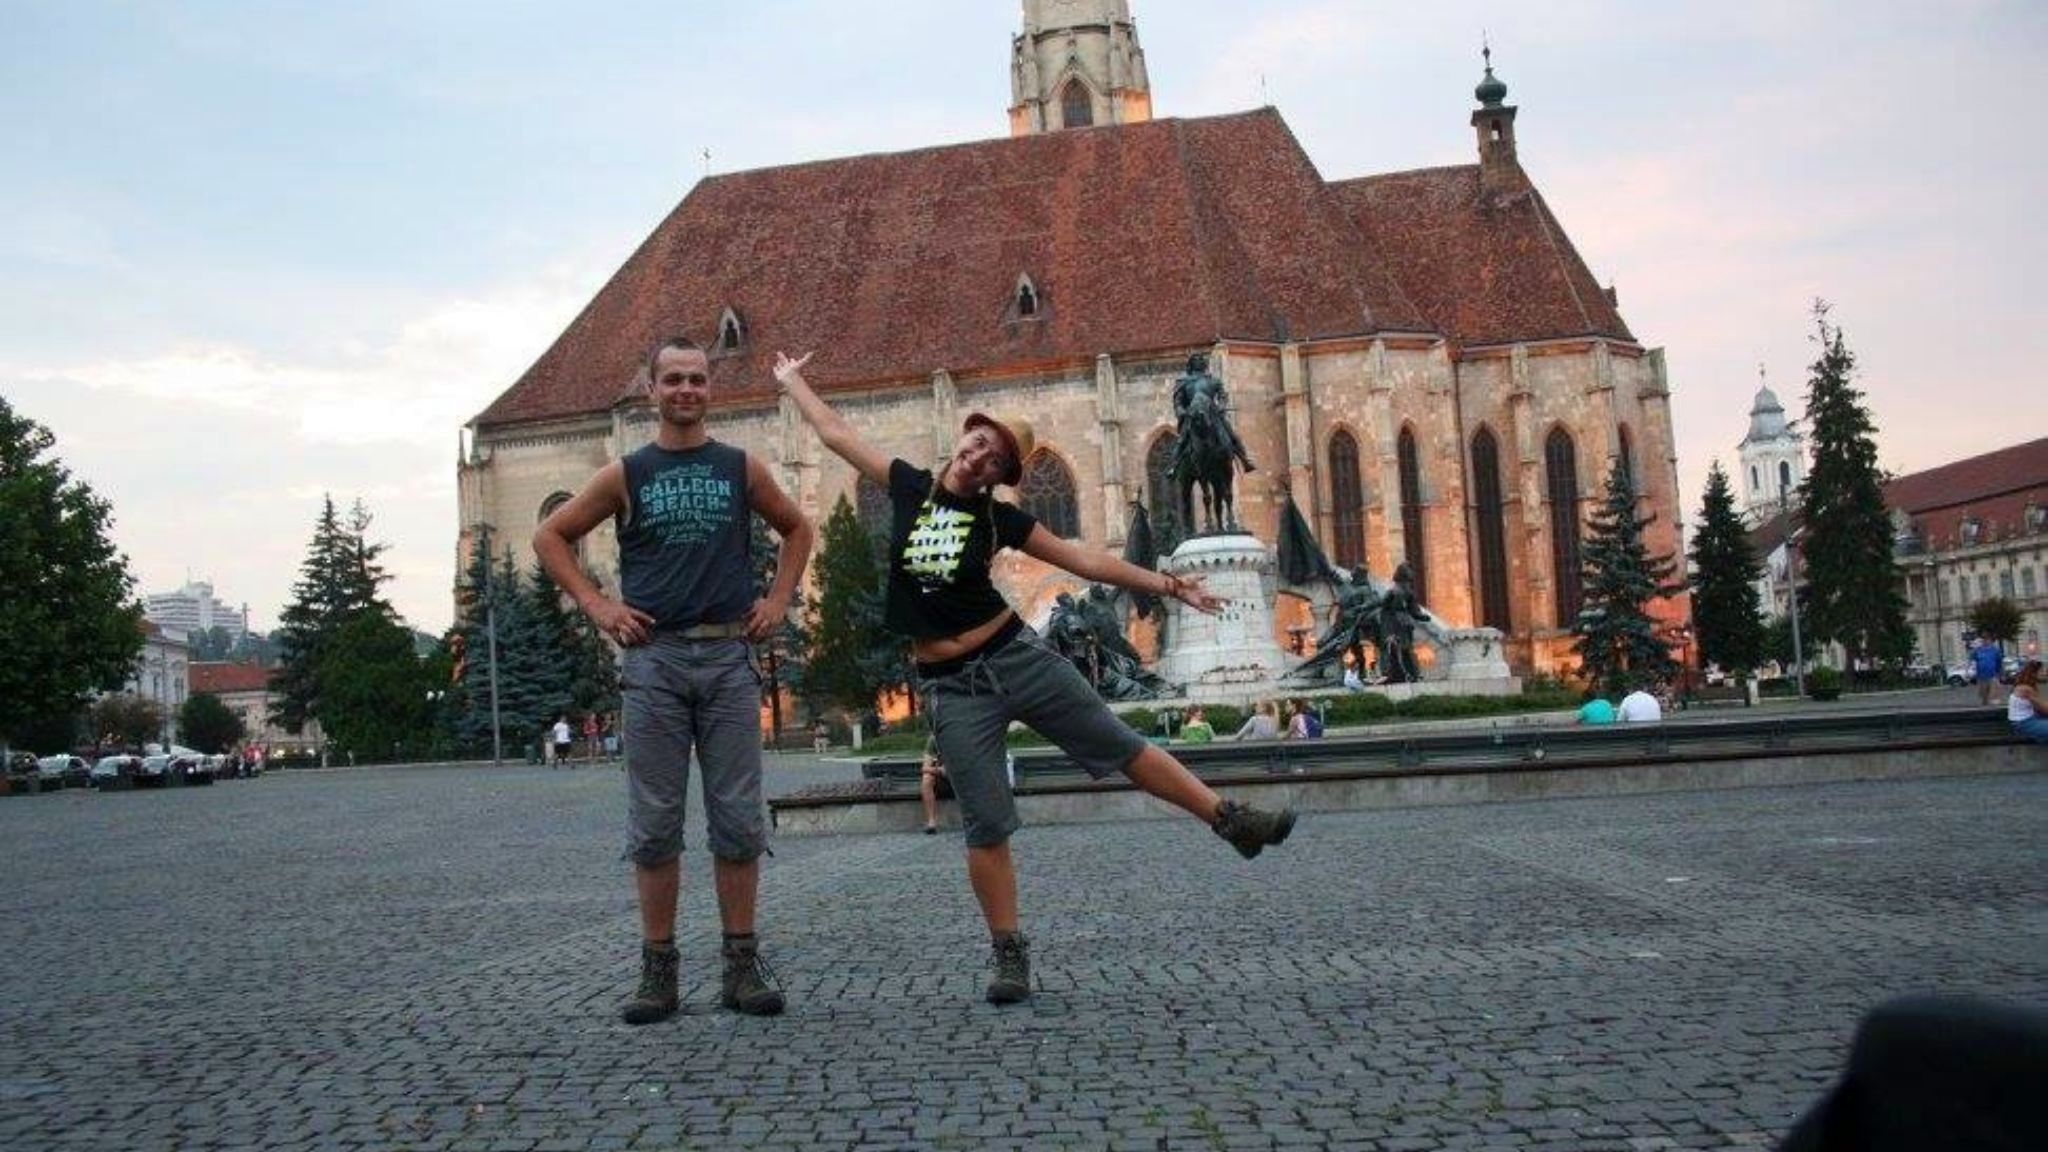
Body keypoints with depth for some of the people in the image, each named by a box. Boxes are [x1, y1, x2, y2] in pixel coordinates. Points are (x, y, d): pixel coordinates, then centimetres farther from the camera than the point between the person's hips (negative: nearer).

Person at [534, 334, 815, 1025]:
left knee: (739, 820, 1)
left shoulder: (742, 469, 9)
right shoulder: (626, 475, 6)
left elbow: (796, 529, 22)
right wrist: (596, 605, 2)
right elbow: (551, 536, 12)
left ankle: (742, 966, 10)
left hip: (729, 657, 1)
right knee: (654, 824, 2)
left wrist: (778, 599, 10)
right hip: (653, 660, -1)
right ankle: (658, 969, 11)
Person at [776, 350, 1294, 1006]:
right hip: (950, 686, 0)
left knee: (1120, 745, 5)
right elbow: (836, 433, 12)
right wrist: (792, 381, 20)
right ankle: (1009, 953, 12)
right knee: (985, 824, 0)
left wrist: (1168, 584, -1)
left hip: (1016, 656, 0)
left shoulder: (1000, 517, -1)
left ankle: (1231, 821, 18)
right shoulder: (909, 486, 2)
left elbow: (1087, 562, 1)